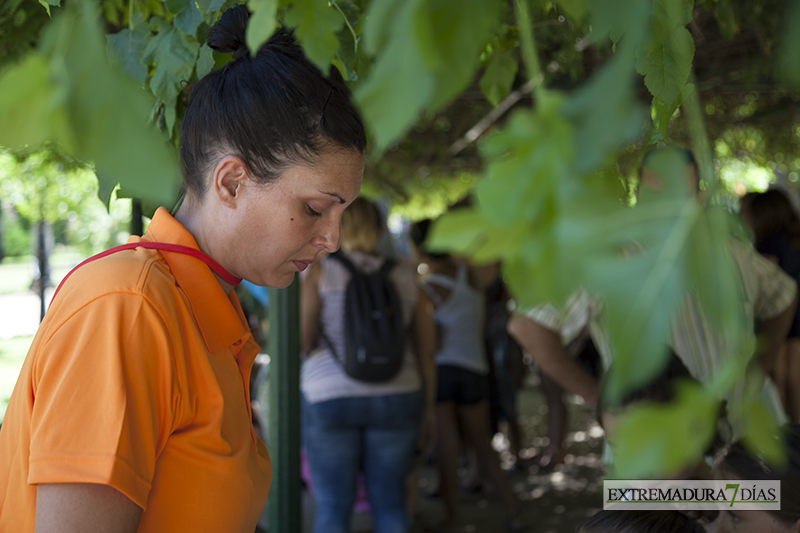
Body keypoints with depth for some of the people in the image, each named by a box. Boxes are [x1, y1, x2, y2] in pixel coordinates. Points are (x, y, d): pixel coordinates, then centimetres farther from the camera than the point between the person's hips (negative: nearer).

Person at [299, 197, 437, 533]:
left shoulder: (320, 272, -4)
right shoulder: (405, 279, 4)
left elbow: (301, 340, -10)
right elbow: (426, 351, 5)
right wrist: (428, 407, 14)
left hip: (329, 399, -2)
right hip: (395, 399, 2)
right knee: (390, 502, 11)